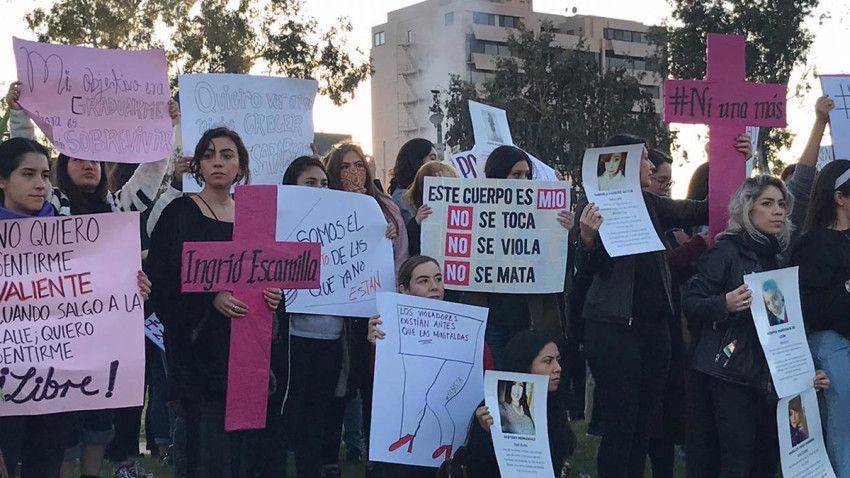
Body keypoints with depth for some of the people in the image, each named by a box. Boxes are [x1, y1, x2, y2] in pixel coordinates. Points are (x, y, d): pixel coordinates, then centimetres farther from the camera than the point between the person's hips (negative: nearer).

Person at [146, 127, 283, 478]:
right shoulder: (180, 213, -2)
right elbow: (162, 281, -10)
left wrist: (274, 293, -5)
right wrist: (212, 297, -22)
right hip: (201, 345, -5)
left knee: (242, 448, 6)